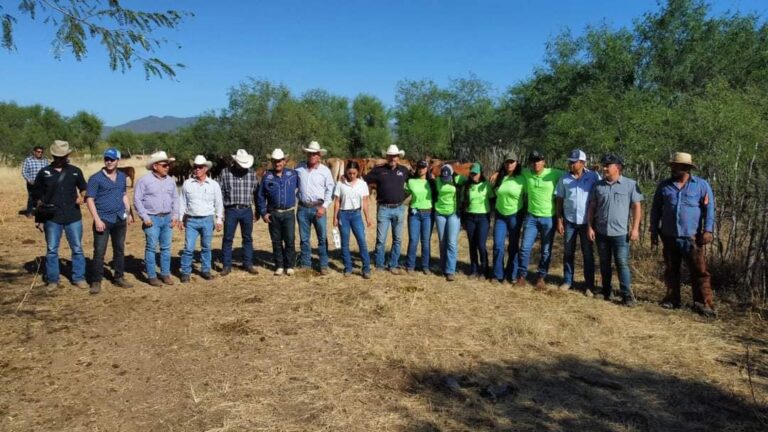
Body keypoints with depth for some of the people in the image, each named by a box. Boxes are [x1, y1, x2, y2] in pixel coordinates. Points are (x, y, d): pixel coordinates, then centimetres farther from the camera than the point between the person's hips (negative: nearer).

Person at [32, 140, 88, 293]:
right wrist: (39, 218, 4)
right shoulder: (44, 173, 2)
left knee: (77, 249, 6)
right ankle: (52, 281, 16)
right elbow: (37, 196, 7)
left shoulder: (75, 171, 4)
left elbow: (83, 188, 16)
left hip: (73, 217, 1)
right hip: (52, 218, -1)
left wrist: (81, 196, -8)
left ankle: (79, 278, 17)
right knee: (51, 250, 6)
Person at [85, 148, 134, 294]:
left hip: (120, 219, 5)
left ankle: (119, 278, 23)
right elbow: (90, 200, -9)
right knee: (99, 252, -4)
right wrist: (97, 219, -16)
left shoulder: (122, 177, 9)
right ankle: (96, 281, 4)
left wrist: (129, 213, 13)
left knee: (120, 250, 12)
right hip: (103, 220, -5)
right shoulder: (96, 178, -7)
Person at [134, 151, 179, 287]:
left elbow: (175, 199, 14)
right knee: (151, 248, 0)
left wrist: (175, 216, 5)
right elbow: (137, 200, -8)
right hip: (152, 219, -5)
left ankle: (165, 274, 19)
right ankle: (151, 276, 8)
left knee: (166, 248, 9)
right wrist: (145, 217, -12)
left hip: (167, 218, 5)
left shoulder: (170, 180, 9)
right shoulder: (144, 180, -7)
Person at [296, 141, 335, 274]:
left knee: (322, 238, 0)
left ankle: (324, 265, 10)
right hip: (303, 208, 2)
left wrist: (324, 207, -9)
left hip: (318, 208, -2)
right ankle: (305, 264, 19)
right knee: (304, 238, 9)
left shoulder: (325, 170, -1)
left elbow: (330, 190, -1)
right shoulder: (299, 169, 6)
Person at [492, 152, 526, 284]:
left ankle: (512, 275, 17)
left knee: (513, 246, 7)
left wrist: (525, 214, -3)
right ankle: (498, 274, 8)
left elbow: (527, 197, -4)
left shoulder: (521, 179, -8)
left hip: (515, 216, -3)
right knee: (498, 245, -2)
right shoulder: (499, 177, 2)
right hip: (500, 215, 3)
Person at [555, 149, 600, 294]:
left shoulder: (593, 176, -6)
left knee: (588, 253, 6)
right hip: (569, 221, 2)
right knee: (568, 252, 9)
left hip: (586, 221, -2)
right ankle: (567, 280, 21)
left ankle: (589, 285, 14)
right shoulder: (564, 178, 0)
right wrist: (559, 220, 1)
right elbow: (559, 200, 5)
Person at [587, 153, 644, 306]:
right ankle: (606, 291, 23)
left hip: (620, 232, -3)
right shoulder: (598, 185, 5)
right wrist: (590, 227, 2)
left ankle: (627, 295, 1)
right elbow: (592, 207, 8)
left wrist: (635, 228, -8)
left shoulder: (630, 184, -3)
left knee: (622, 263, -4)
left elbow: (637, 206, -2)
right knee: (604, 263, 12)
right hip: (601, 232, 3)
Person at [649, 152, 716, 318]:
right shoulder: (664, 185, 6)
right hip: (669, 236, 3)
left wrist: (708, 230, -9)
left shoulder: (701, 185, 0)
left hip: (692, 237, -3)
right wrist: (654, 231, 6)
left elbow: (709, 208, -1)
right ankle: (672, 299, 21)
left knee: (699, 271, -2)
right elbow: (656, 208, 10)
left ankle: (703, 304, 3)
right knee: (670, 270, 11)